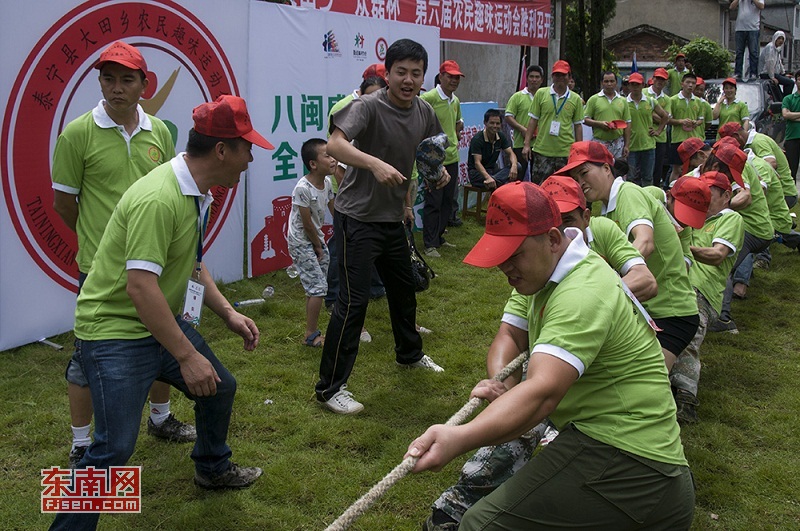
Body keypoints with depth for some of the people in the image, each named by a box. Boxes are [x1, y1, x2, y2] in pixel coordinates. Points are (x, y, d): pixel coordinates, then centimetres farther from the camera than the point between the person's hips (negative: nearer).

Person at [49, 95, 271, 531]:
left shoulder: (197, 193, 5)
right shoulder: (159, 198, -28)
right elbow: (139, 285, -32)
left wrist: (229, 314, 10)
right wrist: (187, 356, -29)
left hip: (164, 321, 10)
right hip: (114, 332, -10)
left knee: (220, 388, 20)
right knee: (115, 447, -15)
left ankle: (212, 468, 46)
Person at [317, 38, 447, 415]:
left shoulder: (424, 113, 3)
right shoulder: (368, 106, -18)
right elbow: (335, 145, -34)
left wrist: (439, 171, 2)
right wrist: (375, 164, -47)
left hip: (393, 218, 8)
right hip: (357, 218, -8)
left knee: (404, 289, 23)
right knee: (353, 300, -11)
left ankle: (409, 354, 48)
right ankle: (330, 388, -2)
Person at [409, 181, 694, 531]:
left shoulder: (582, 295, -21)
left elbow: (542, 393, -34)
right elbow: (511, 337, 13)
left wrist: (458, 439, -47)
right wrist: (498, 382, -10)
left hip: (621, 461, -10)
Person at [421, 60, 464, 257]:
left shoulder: (455, 101, 11)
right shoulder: (428, 98, -14)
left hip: (452, 159, 8)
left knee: (447, 202, 14)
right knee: (433, 203, -3)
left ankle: (439, 237, 26)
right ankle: (430, 244, 5)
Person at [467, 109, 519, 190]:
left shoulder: (501, 136, 4)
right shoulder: (477, 139, -16)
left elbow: (511, 153, -3)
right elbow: (477, 163, -25)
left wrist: (514, 165, -29)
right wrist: (488, 177, -45)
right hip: (476, 171, -8)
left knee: (517, 167, -25)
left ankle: (495, 180, -37)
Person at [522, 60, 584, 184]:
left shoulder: (576, 99, 5)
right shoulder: (541, 93, 3)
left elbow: (578, 125, 10)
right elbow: (533, 120, 5)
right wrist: (526, 144, 0)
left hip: (566, 151, 1)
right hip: (542, 150, -1)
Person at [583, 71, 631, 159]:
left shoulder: (623, 101, 11)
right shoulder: (594, 99, 2)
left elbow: (627, 123, 11)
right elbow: (585, 119, 0)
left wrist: (627, 145, 4)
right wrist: (599, 123, -17)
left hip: (618, 143, 3)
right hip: (600, 143, -3)